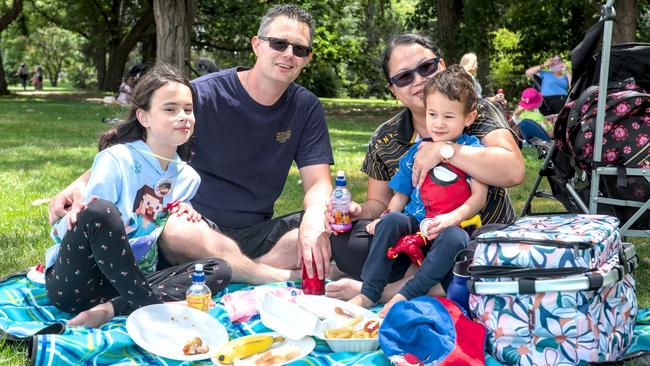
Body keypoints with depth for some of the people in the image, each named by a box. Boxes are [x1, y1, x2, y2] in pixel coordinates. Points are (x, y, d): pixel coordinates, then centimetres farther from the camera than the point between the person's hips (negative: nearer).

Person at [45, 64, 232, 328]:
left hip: (129, 279, 6)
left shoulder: (189, 178, 9)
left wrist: (185, 214, -1)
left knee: (219, 270, -13)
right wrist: (71, 222, -34)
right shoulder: (116, 160, -9)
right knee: (101, 210, -34)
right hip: (72, 283, -5)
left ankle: (111, 308, -28)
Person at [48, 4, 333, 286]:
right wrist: (82, 184, -28)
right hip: (201, 227, -3)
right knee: (177, 231, -39)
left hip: (259, 233, 3)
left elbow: (318, 182, -4)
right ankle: (293, 280, -28)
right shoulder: (204, 94, -9)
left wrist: (314, 220, -29)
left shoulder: (306, 108, 2)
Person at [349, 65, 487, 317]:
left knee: (454, 239, -37)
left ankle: (406, 295, -33)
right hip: (415, 224, 3)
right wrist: (384, 218, -2)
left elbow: (479, 196, -5)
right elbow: (401, 194, 17)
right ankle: (368, 294, -25)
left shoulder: (472, 148, 3)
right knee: (391, 221, -28)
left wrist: (453, 217, -22)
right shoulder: (416, 152, 14)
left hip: (453, 227, -3)